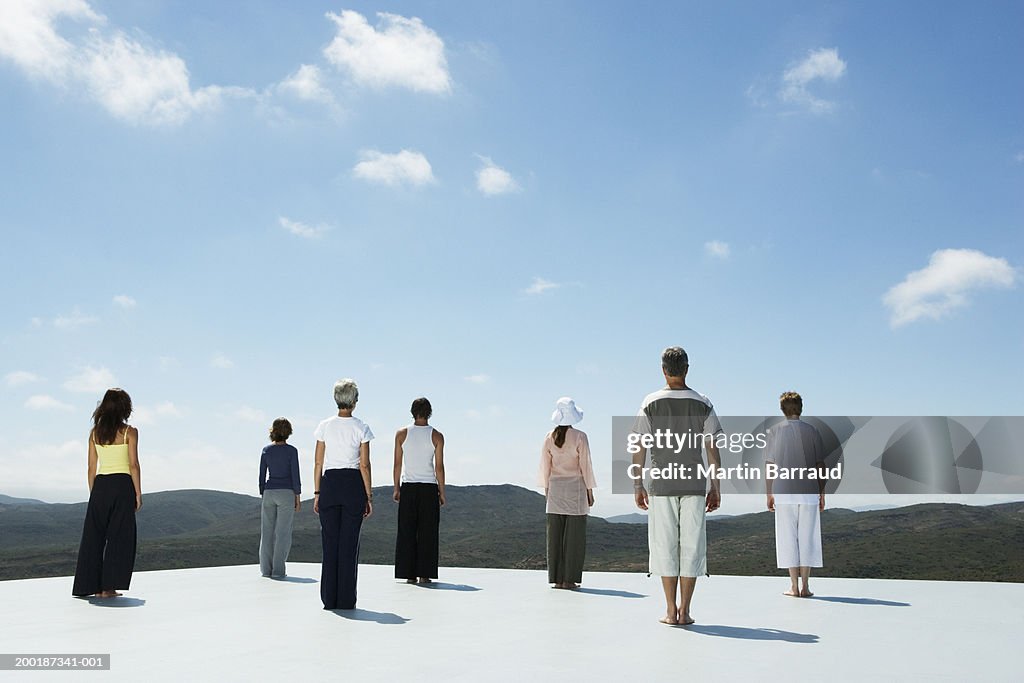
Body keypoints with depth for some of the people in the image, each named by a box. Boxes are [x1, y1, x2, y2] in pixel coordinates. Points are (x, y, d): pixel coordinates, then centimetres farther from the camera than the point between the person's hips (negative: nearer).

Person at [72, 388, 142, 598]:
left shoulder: (95, 432, 8)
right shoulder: (129, 432, -5)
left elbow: (92, 467, 9)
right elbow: (134, 465, -9)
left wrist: (93, 493, 15)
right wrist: (138, 494, -3)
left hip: (100, 486, 4)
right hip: (122, 485, -4)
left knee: (94, 535, 11)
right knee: (118, 537, 2)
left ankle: (91, 585, 14)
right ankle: (108, 587, 2)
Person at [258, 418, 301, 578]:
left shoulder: (266, 450, 3)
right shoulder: (291, 451, -7)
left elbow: (262, 476, 6)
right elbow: (295, 475, -9)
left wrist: (263, 496, 14)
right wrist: (298, 498, -2)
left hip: (269, 493, 3)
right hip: (286, 493, -3)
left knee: (267, 532, 10)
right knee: (283, 533, 0)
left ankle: (266, 569, 12)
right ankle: (278, 570, -2)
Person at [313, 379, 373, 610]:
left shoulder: (325, 426, 1)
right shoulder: (361, 428, -4)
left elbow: (318, 462, 2)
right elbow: (364, 465, -5)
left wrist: (317, 492, 9)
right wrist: (369, 496, 1)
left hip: (329, 484, 2)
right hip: (354, 486, -2)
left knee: (330, 542, 8)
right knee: (349, 543, 4)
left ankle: (330, 598, 11)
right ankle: (346, 600, 7)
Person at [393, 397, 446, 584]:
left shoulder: (401, 434, 1)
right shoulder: (436, 436, -2)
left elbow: (397, 464, 2)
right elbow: (439, 467, -3)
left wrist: (396, 488, 10)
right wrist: (442, 492, 5)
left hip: (408, 487, 1)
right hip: (429, 488, -1)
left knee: (406, 532, 7)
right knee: (427, 532, 5)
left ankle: (409, 574, 8)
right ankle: (424, 574, 5)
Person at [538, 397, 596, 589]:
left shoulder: (549, 437, 2)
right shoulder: (580, 437, -9)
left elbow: (545, 465, 6)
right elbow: (585, 465, -7)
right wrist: (590, 490, 1)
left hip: (555, 487, 4)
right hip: (576, 486, -4)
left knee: (555, 534, 6)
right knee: (574, 535, 2)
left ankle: (557, 578, 9)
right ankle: (569, 579, 2)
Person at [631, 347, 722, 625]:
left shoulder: (651, 403, 0)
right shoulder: (702, 404, 3)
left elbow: (639, 447, -2)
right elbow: (712, 448, 1)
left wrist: (638, 486, 4)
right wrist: (715, 487, 7)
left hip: (662, 485, -1)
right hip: (694, 484, 1)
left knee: (665, 547, 5)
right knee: (692, 546, 5)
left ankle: (671, 610, 6)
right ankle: (684, 610, 6)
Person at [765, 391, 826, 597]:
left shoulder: (774, 432, 1)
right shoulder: (811, 431, 2)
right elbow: (820, 465, 2)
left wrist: (769, 494, 7)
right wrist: (822, 493, 10)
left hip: (783, 493, 0)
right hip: (809, 493, 1)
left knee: (788, 538, 4)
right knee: (807, 538, 6)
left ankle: (794, 586, 3)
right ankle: (805, 586, 6)